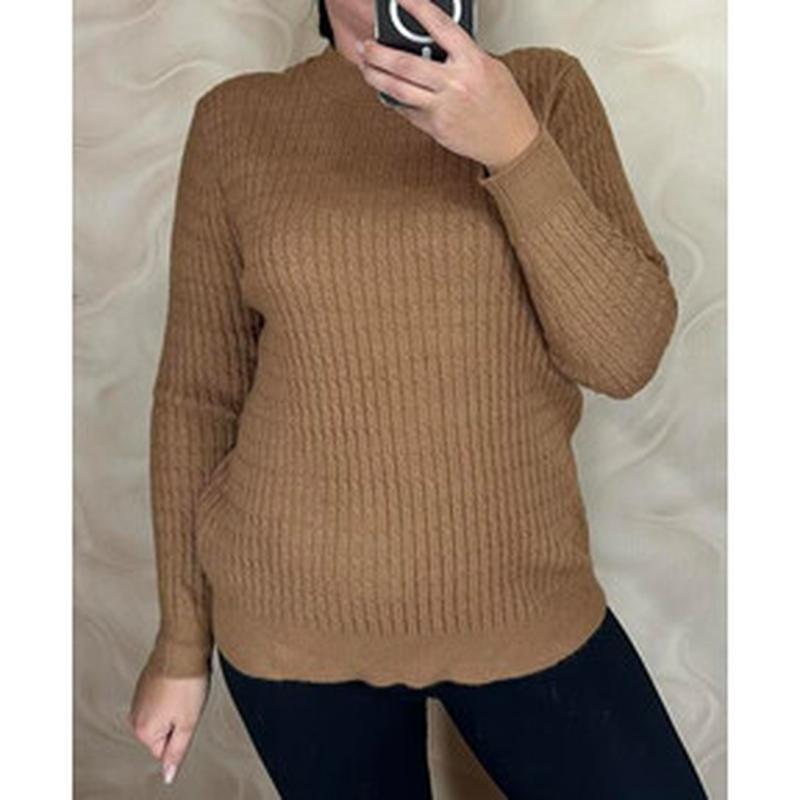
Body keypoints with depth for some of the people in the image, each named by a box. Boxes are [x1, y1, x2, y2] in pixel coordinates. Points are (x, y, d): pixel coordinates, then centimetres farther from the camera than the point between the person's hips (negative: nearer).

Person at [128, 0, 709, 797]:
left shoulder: (544, 89, -2)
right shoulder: (238, 120, -2)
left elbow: (626, 356, -10)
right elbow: (197, 392, 1)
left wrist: (513, 147, -22)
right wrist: (181, 639, 4)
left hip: (522, 602, 1)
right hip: (293, 618, 0)